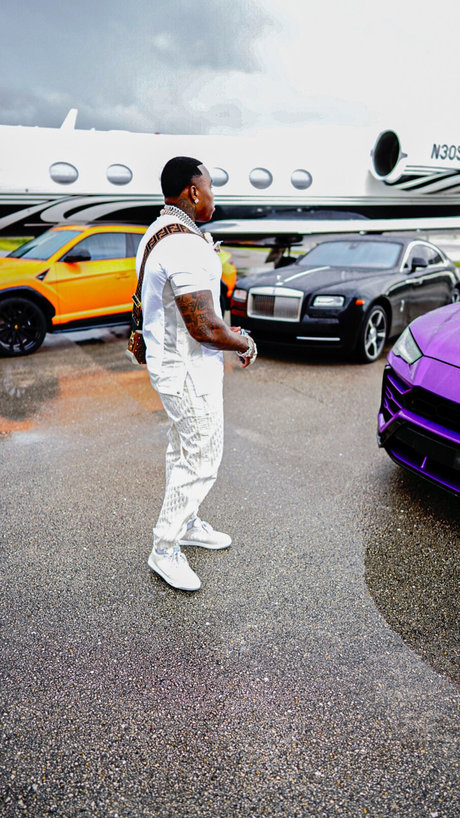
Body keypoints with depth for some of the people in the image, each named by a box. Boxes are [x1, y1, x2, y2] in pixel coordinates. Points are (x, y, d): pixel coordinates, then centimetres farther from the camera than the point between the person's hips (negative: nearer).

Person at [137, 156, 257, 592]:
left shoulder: (157, 233, 11)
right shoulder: (186, 246, -25)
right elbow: (204, 328, -27)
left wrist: (226, 332, 15)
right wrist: (244, 343, -8)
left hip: (169, 359, 11)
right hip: (188, 370, -11)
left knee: (184, 449, 21)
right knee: (201, 458, 1)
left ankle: (186, 523, 39)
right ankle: (165, 549, 14)